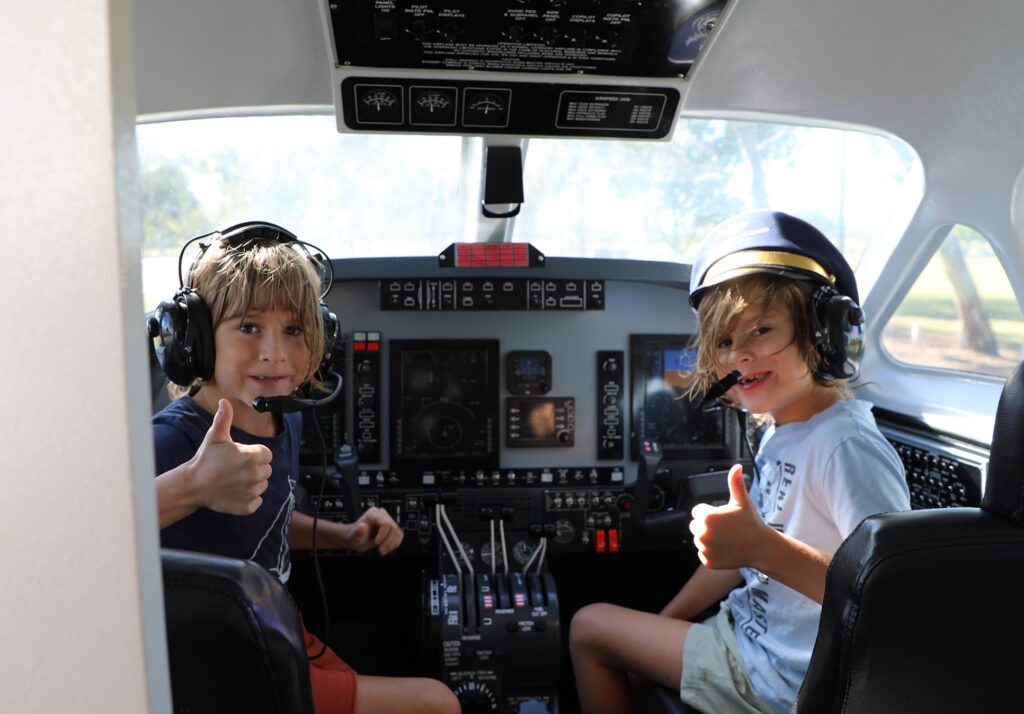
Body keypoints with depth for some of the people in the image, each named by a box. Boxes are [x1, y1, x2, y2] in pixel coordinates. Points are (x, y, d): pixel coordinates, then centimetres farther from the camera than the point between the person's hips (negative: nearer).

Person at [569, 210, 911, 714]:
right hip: (747, 633, 8)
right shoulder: (781, 432, 2)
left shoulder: (846, 446, -26)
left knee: (588, 628, 0)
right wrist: (659, 628, 11)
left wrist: (762, 547, -40)